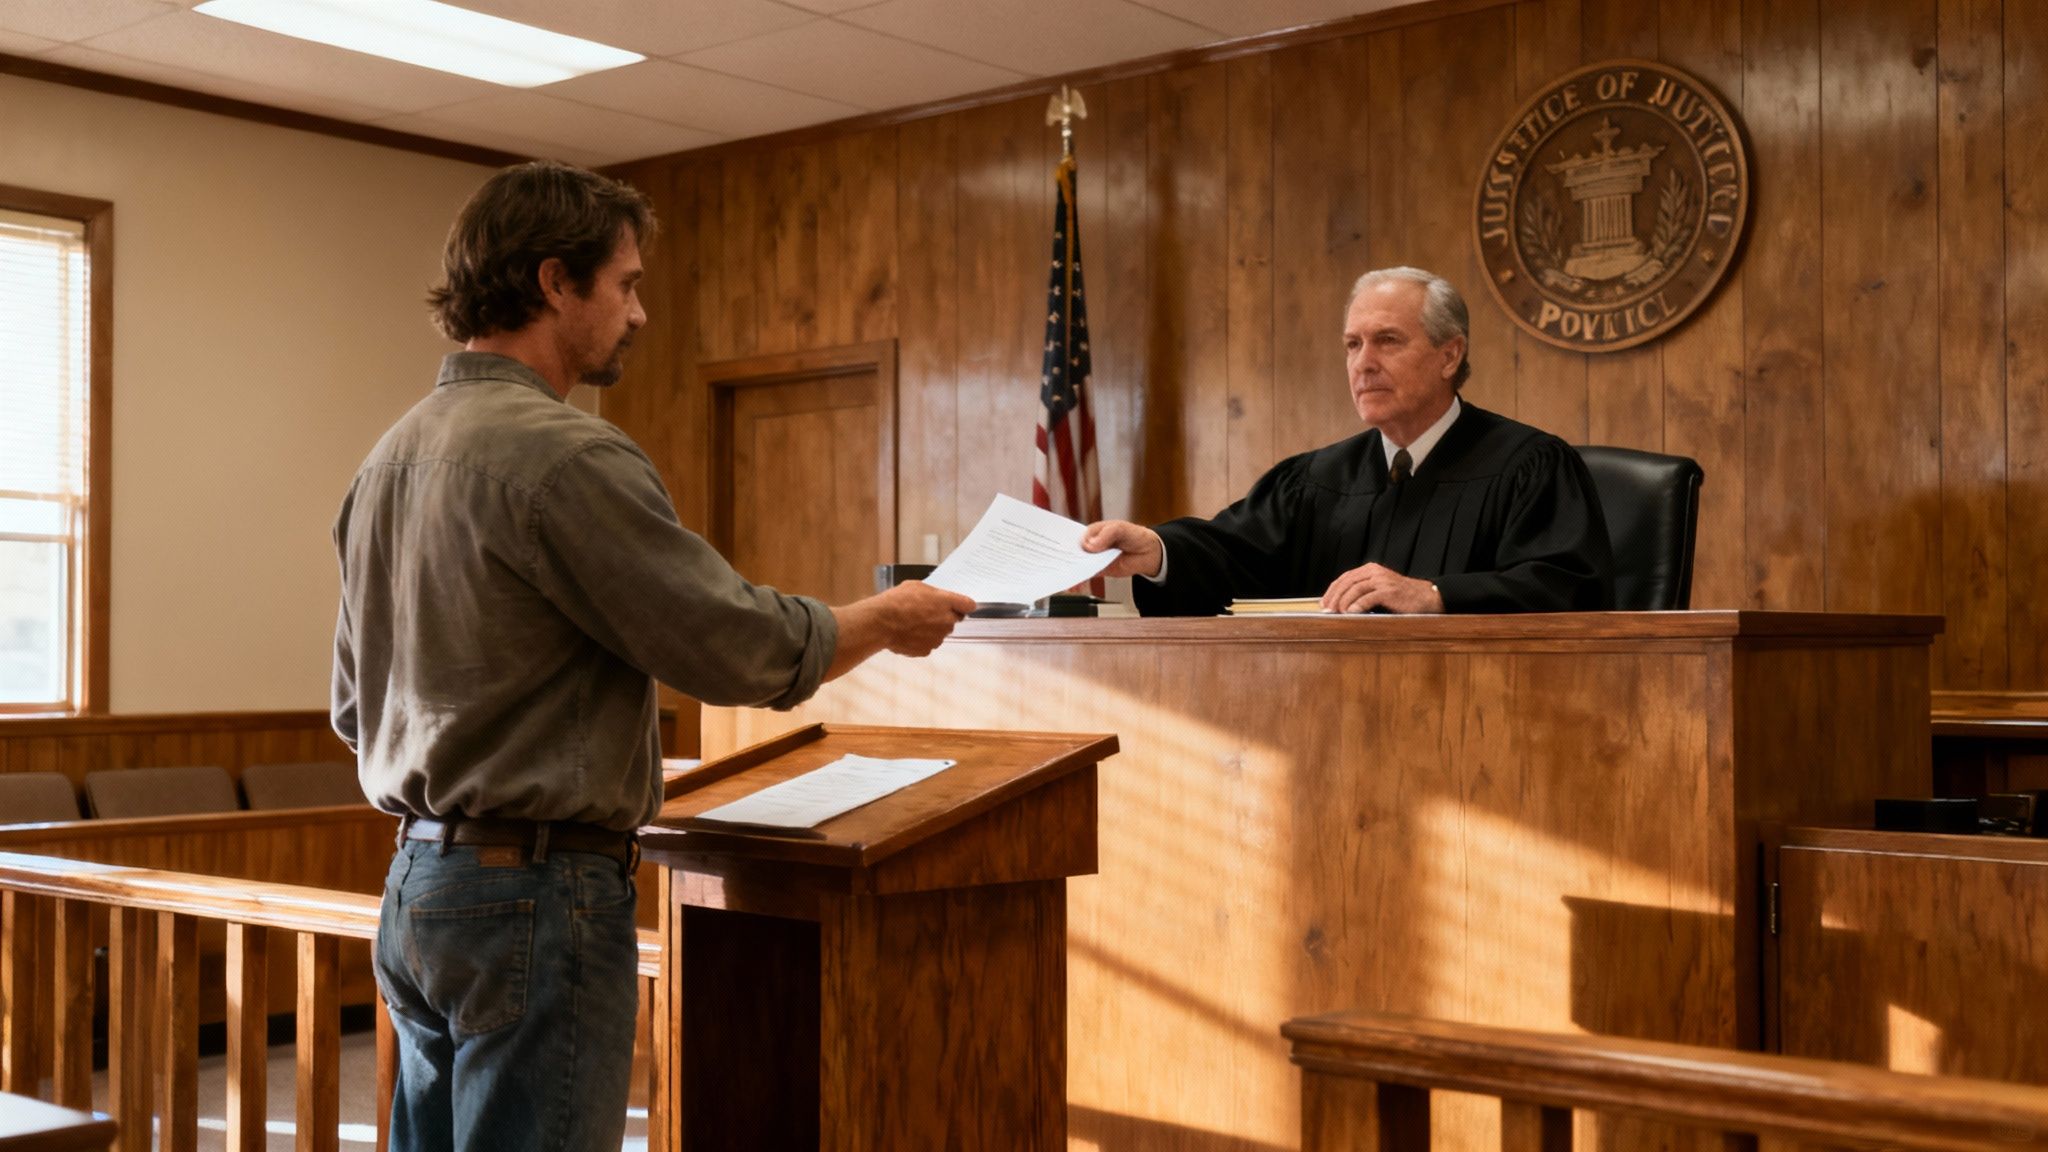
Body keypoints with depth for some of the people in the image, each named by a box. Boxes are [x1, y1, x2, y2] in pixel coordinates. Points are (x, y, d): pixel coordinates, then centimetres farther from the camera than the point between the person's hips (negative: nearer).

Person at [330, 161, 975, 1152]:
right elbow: (741, 648, -16)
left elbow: (352, 705, 19)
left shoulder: (392, 454, 12)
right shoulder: (562, 456, -18)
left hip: (416, 883, 10)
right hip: (536, 893, -9)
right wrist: (887, 620, 0)